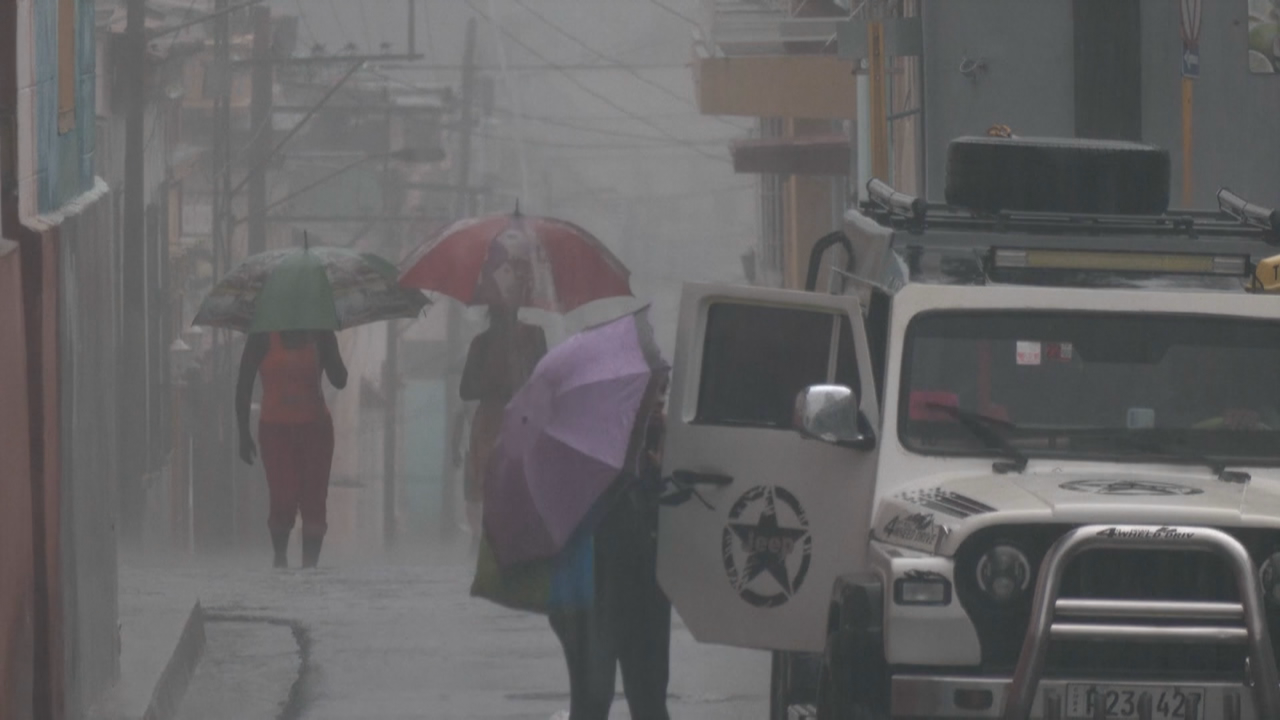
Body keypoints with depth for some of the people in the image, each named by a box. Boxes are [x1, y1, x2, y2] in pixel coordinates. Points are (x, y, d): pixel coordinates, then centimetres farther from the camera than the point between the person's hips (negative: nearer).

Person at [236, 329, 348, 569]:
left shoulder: (319, 336, 5)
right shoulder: (262, 339, -1)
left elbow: (340, 381, 1)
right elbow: (243, 386, 1)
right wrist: (244, 434, -3)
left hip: (315, 426, 2)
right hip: (276, 430, -2)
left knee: (314, 502, -4)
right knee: (284, 501, -10)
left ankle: (310, 563, 0)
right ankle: (280, 558, 11)